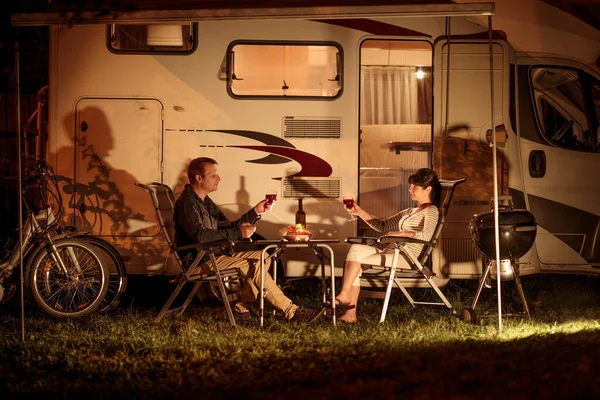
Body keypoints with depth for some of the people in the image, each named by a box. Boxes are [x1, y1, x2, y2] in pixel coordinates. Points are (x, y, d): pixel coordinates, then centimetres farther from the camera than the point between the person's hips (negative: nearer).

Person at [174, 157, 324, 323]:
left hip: (211, 256, 10)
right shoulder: (187, 202, -15)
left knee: (261, 256, -2)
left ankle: (242, 307, -8)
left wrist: (256, 211, 7)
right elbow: (200, 235, -30)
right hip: (198, 262, -10)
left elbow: (229, 227, 19)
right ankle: (291, 312, -15)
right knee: (253, 264, -20)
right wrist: (238, 233, -27)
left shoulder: (204, 202, 18)